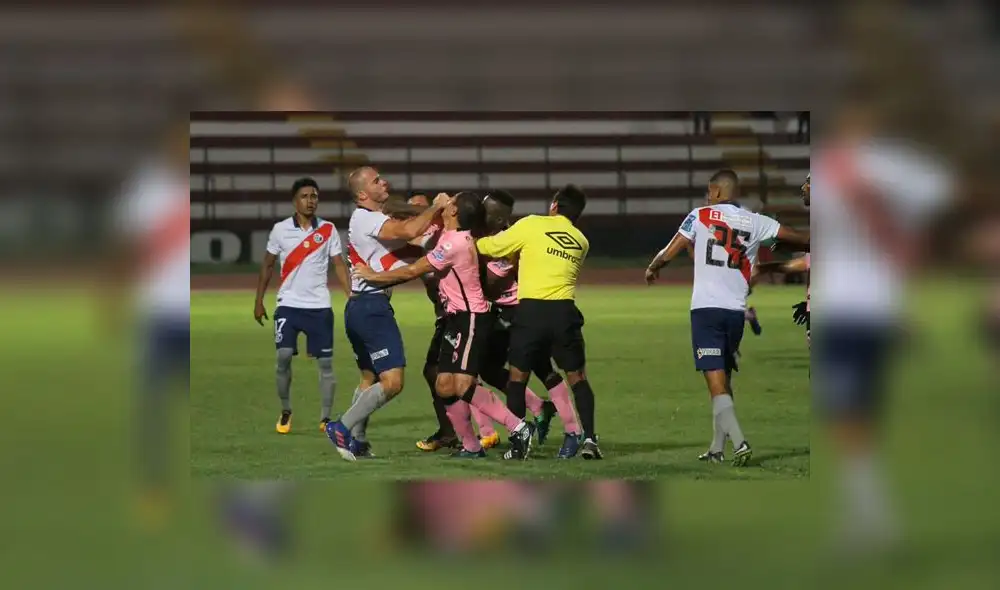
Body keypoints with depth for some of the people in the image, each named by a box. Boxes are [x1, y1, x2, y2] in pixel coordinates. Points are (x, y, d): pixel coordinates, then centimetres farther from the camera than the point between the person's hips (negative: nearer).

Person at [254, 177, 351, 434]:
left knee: (325, 362, -1)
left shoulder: (328, 230, 2)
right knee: (284, 357, -10)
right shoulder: (280, 230, 2)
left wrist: (351, 296, -10)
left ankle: (326, 418, 5)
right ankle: (285, 412, 7)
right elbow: (267, 265, 10)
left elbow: (339, 265, 2)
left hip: (319, 306, 0)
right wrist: (259, 300, 6)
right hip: (289, 305, 0)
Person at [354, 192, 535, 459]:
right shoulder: (450, 237, 9)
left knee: (463, 385, -20)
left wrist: (374, 276, -4)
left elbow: (412, 271, -14)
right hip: (456, 318, 10)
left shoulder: (455, 243, -19)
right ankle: (471, 447, 9)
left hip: (471, 319, -10)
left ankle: (518, 428, -17)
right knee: (445, 387, 4)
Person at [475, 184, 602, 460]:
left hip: (531, 309, -2)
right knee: (577, 377, 13)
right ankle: (589, 438, 0)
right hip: (564, 311, 2)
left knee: (517, 376, 11)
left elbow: (491, 247, 7)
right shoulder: (581, 242, 16)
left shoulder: (532, 225, 4)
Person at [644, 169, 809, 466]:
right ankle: (717, 448, 21)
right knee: (724, 381, 17)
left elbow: (668, 254, 1)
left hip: (706, 308, -4)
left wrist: (652, 269, 22)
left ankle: (739, 443, -23)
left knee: (717, 383, -8)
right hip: (736, 311, 4)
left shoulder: (701, 216, 0)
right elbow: (798, 236, 15)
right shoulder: (754, 222, 7)